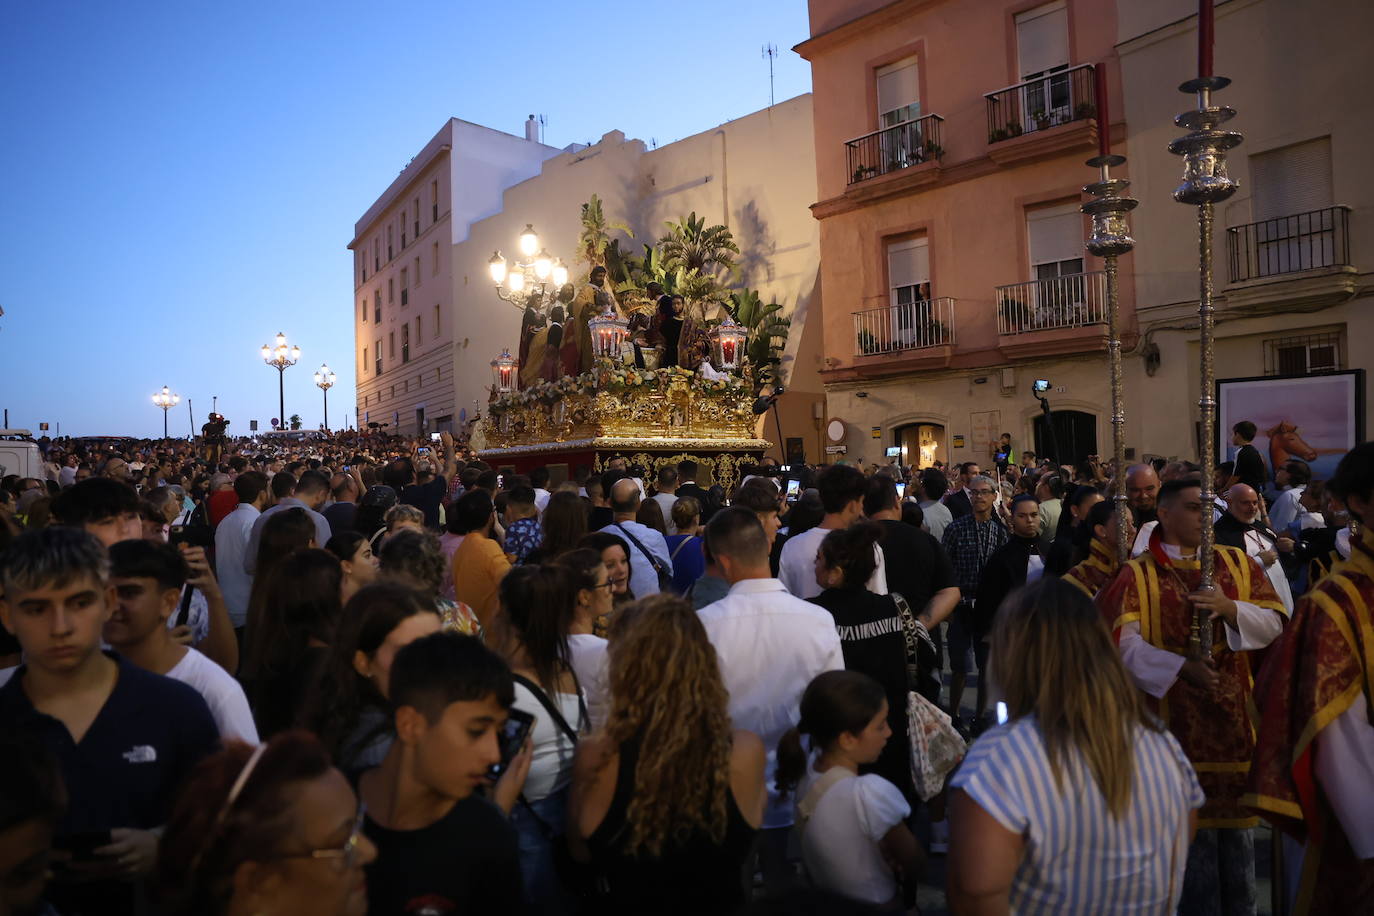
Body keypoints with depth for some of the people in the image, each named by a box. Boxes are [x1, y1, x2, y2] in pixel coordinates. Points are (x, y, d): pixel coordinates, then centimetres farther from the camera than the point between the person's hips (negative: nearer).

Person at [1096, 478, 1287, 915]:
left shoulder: (1238, 562, 8)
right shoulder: (1136, 574, -4)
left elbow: (1274, 622, 1)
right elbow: (1123, 641, -14)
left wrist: (1230, 609, -16)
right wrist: (1181, 667, -24)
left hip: (1234, 716, 3)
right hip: (1176, 720, -3)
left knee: (1236, 815, 11)